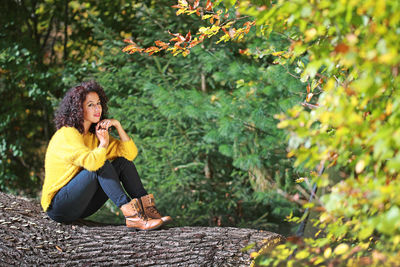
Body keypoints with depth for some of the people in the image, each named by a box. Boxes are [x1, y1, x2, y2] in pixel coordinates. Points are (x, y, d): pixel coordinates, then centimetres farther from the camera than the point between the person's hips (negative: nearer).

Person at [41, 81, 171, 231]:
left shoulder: (95, 134, 9)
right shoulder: (67, 134, -17)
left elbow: (131, 153, 3)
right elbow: (92, 162, -34)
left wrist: (117, 125, -7)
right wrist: (104, 143, -14)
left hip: (82, 207, 8)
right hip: (58, 207, -8)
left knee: (123, 161, -5)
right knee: (100, 165, -27)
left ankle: (147, 208, -19)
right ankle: (130, 212, -35)